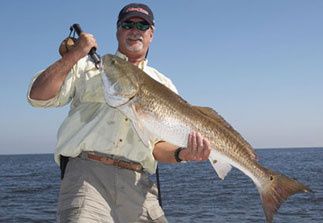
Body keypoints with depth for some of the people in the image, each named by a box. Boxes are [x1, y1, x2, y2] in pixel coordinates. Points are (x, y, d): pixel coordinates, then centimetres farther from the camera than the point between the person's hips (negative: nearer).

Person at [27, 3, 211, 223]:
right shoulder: (88, 67, 17)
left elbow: (159, 146, 11)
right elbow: (38, 96, 5)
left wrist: (183, 154, -10)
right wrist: (75, 54, 1)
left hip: (136, 182, 3)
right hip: (86, 173, -2)